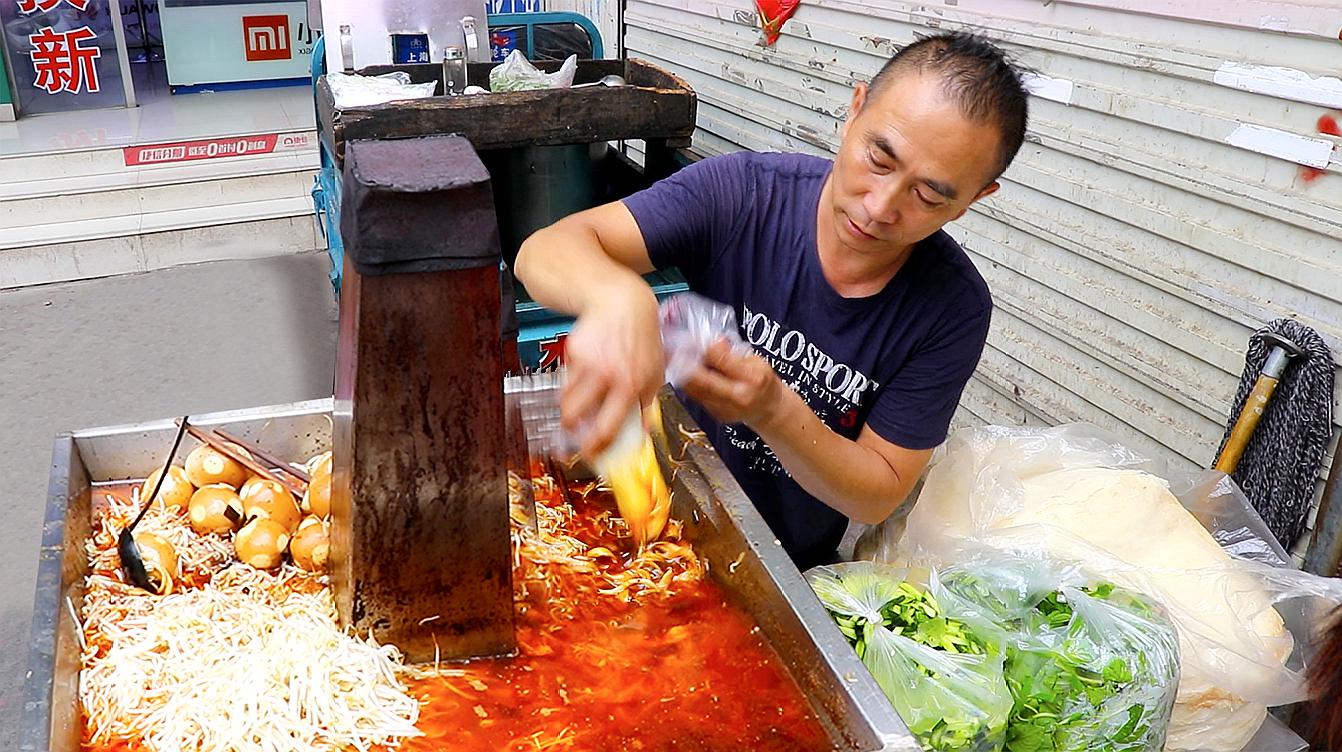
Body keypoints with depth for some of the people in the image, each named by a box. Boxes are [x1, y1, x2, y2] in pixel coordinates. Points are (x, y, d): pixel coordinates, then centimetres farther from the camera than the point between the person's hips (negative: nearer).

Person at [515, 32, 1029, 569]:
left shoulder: (954, 308, -16)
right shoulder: (740, 195, -18)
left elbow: (879, 496, -12)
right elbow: (547, 250, -25)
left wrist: (774, 410, -32)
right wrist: (618, 298, -50)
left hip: (801, 571, 1)